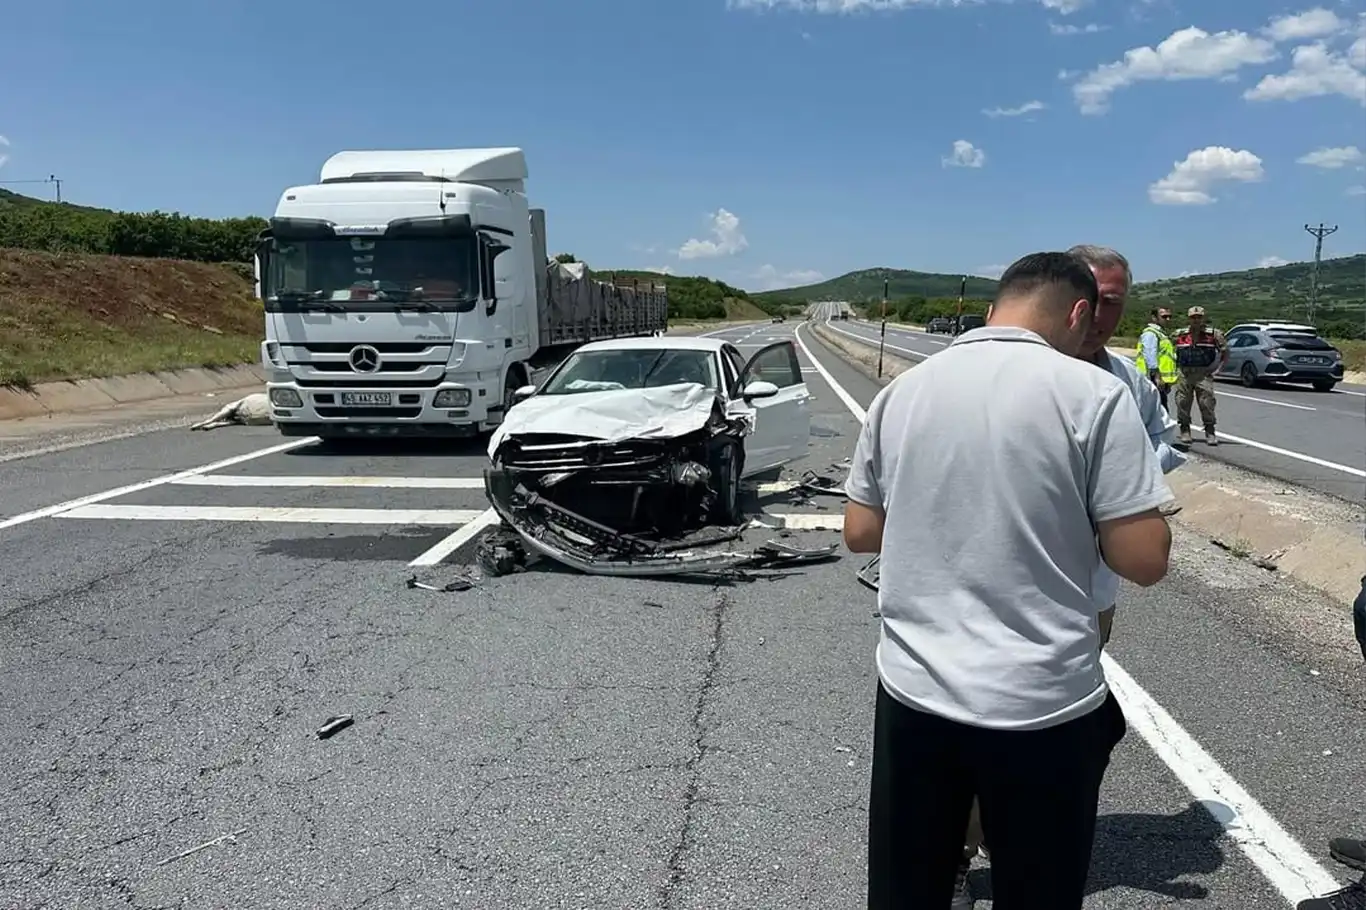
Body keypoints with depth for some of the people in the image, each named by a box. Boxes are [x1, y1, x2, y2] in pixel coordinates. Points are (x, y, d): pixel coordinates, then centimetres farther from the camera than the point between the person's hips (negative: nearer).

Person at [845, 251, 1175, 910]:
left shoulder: (901, 391, 2)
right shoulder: (1094, 394, -11)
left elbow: (860, 531, 9)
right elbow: (1144, 560, -12)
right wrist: (1081, 522, 7)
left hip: (913, 691, 4)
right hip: (1043, 706, -3)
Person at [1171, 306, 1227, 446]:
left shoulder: (1213, 334, 2)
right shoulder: (1180, 335, 6)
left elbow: (1225, 352, 10)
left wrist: (1216, 367, 3)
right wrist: (1176, 367, 9)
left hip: (1204, 374, -2)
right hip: (1184, 374, 2)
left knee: (1207, 403, -5)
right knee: (1183, 403, 3)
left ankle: (1210, 432, 2)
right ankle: (1185, 431, 13)